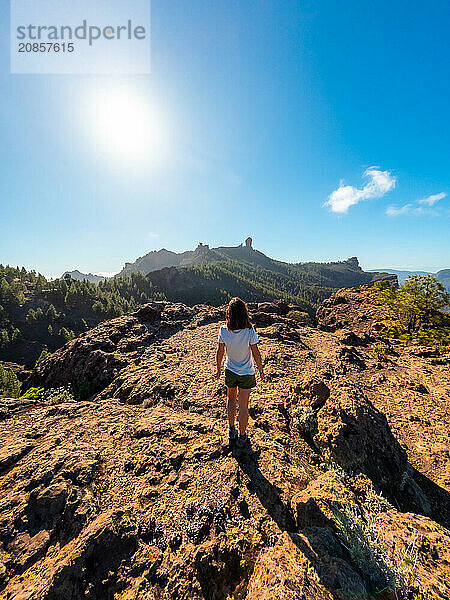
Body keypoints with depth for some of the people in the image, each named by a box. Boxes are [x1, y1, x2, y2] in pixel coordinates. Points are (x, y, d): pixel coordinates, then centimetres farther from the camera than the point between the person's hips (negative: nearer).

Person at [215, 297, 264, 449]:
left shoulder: (223, 331, -19)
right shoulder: (250, 331, -25)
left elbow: (219, 353, -8)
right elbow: (256, 355, -15)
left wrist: (218, 369, 9)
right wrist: (261, 370, 3)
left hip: (230, 371, 2)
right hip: (247, 374, -1)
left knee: (231, 398, 29)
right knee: (243, 406, 16)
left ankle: (231, 431, 38)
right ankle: (242, 438, 37)